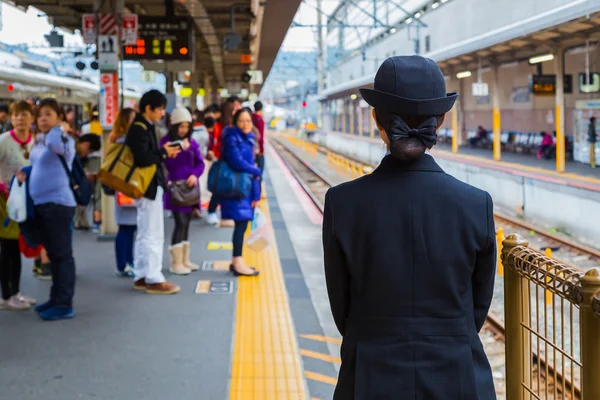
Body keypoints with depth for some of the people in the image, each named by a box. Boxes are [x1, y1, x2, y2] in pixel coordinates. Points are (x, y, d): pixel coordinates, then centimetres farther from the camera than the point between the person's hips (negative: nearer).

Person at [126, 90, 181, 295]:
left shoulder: (144, 127, 14)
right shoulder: (139, 129, -17)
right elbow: (142, 158, -27)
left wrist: (163, 152, -1)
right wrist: (163, 153, -15)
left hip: (148, 186, 11)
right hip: (148, 187, -11)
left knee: (144, 235, 15)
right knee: (153, 235, -5)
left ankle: (141, 277, 22)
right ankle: (154, 279, 1)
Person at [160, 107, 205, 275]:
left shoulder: (192, 142, 10)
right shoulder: (166, 141, -5)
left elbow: (200, 163, 8)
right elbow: (169, 165, -13)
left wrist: (195, 174, -11)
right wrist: (182, 150, -23)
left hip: (190, 187, 6)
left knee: (186, 223, 11)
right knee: (180, 223, -11)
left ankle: (184, 260, 19)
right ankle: (176, 263, -5)